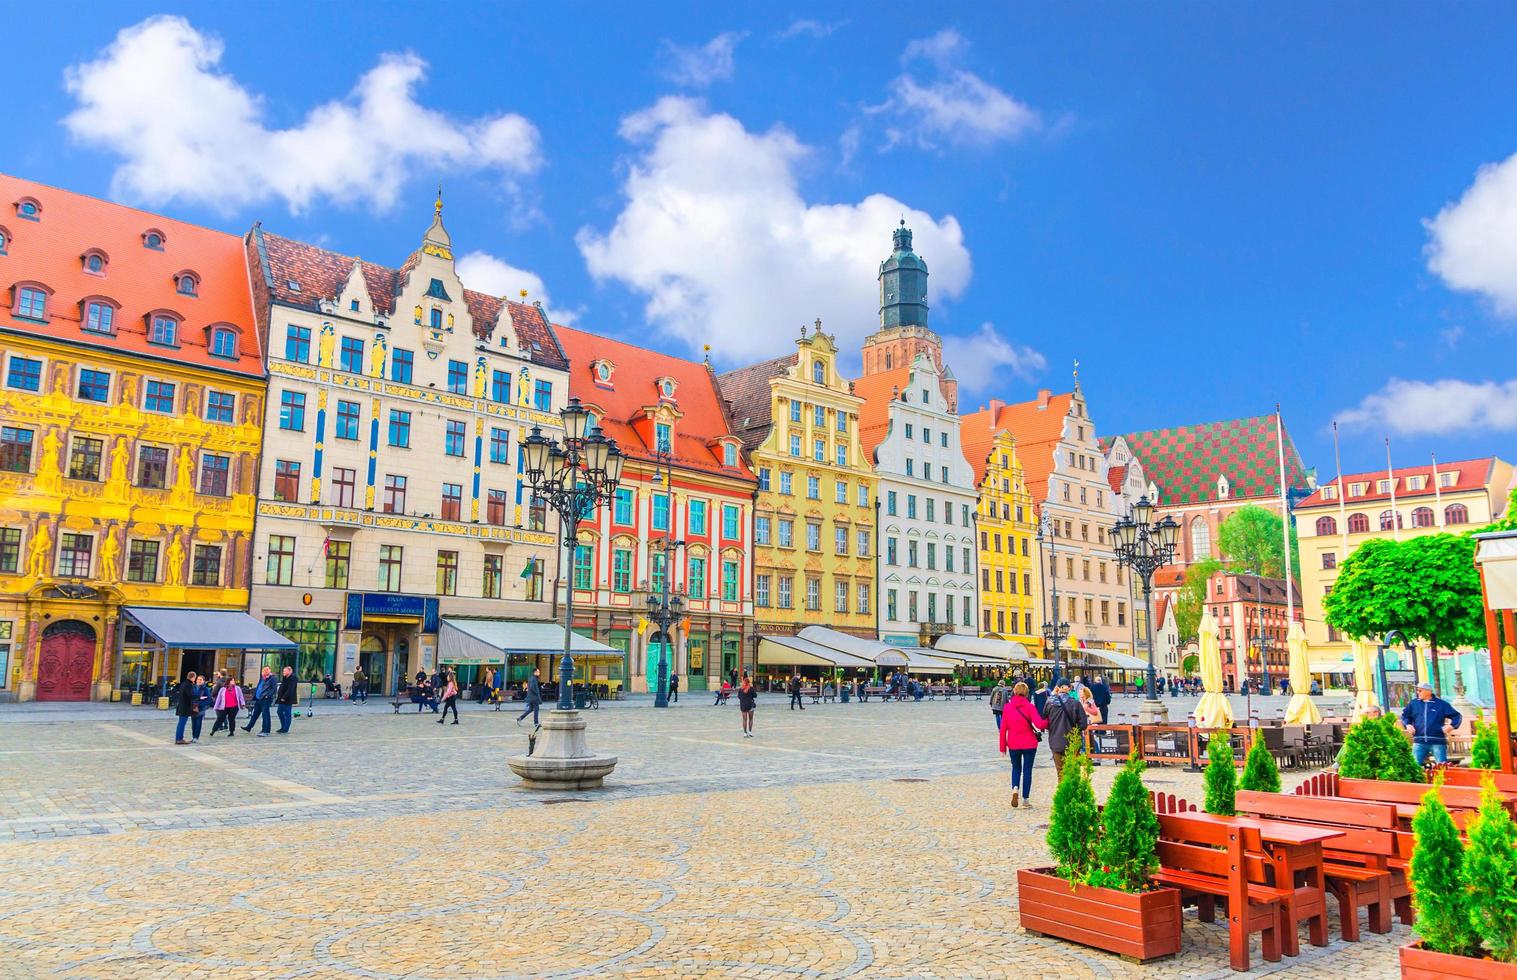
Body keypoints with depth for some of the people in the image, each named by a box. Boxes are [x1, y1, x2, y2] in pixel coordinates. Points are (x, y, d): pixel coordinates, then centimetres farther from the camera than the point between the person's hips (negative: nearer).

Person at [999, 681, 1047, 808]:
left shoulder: (1007, 707, -2)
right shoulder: (1029, 707, -9)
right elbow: (1039, 724, -20)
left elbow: (1003, 729, -1)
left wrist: (1002, 747, 5)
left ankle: (1015, 788, -5)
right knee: (1027, 770, 11)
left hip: (1013, 744, 2)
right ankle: (1025, 799, 12)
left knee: (1016, 768, 20)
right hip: (1029, 744, -2)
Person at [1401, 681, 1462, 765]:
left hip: (1438, 742, -2)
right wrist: (1408, 724, 5)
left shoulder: (1442, 704, 4)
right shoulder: (1414, 704, 11)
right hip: (1419, 742, 2)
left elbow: (1457, 716, 7)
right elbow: (1404, 715, 22)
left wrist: (1452, 725, -10)